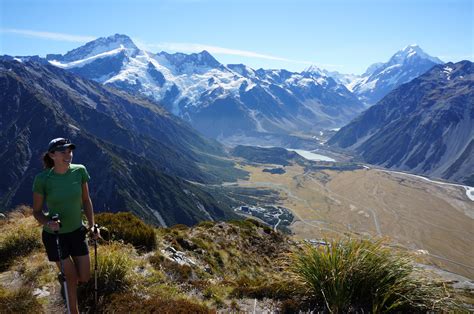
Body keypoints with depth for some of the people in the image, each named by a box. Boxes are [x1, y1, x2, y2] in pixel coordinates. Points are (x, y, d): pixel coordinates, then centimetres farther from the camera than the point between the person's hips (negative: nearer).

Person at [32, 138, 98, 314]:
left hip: (77, 231, 3)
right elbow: (36, 211, -8)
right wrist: (48, 223, -28)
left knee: (84, 278, 11)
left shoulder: (79, 171, -12)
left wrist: (91, 225, -2)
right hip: (54, 235, -3)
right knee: (71, 277, 10)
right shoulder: (42, 179, -19)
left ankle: (66, 274, 48)